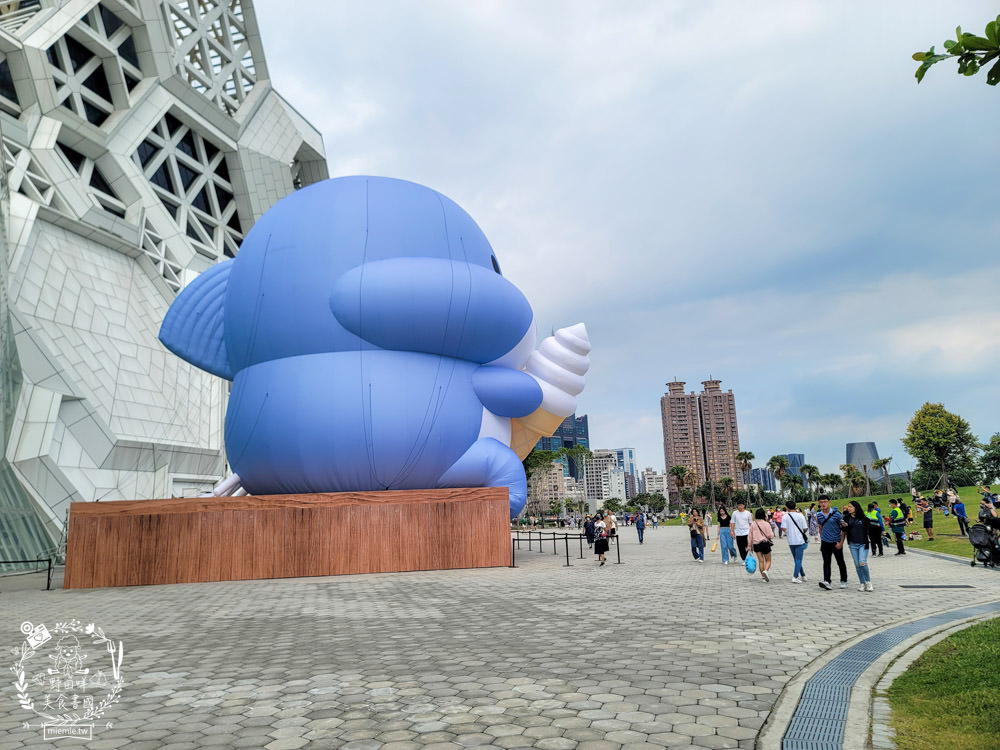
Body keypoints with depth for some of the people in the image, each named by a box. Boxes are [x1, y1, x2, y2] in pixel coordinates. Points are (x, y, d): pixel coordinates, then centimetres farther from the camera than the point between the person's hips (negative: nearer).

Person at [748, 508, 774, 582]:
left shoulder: (753, 524, 2)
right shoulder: (766, 524, -10)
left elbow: (750, 536, 6)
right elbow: (770, 535, -9)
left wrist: (750, 545, 13)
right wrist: (772, 533, 12)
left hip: (756, 545, 3)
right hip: (765, 543, -3)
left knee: (760, 561, 8)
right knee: (768, 560, 7)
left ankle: (764, 577, 9)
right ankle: (765, 570, -21)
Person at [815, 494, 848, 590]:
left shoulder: (836, 514, -10)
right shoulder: (819, 515, 3)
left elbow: (843, 528, -6)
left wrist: (841, 542, -10)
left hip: (836, 542, -2)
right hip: (825, 542, 3)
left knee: (840, 563, 11)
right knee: (826, 562, -6)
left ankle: (843, 581, 27)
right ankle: (827, 582, -13)